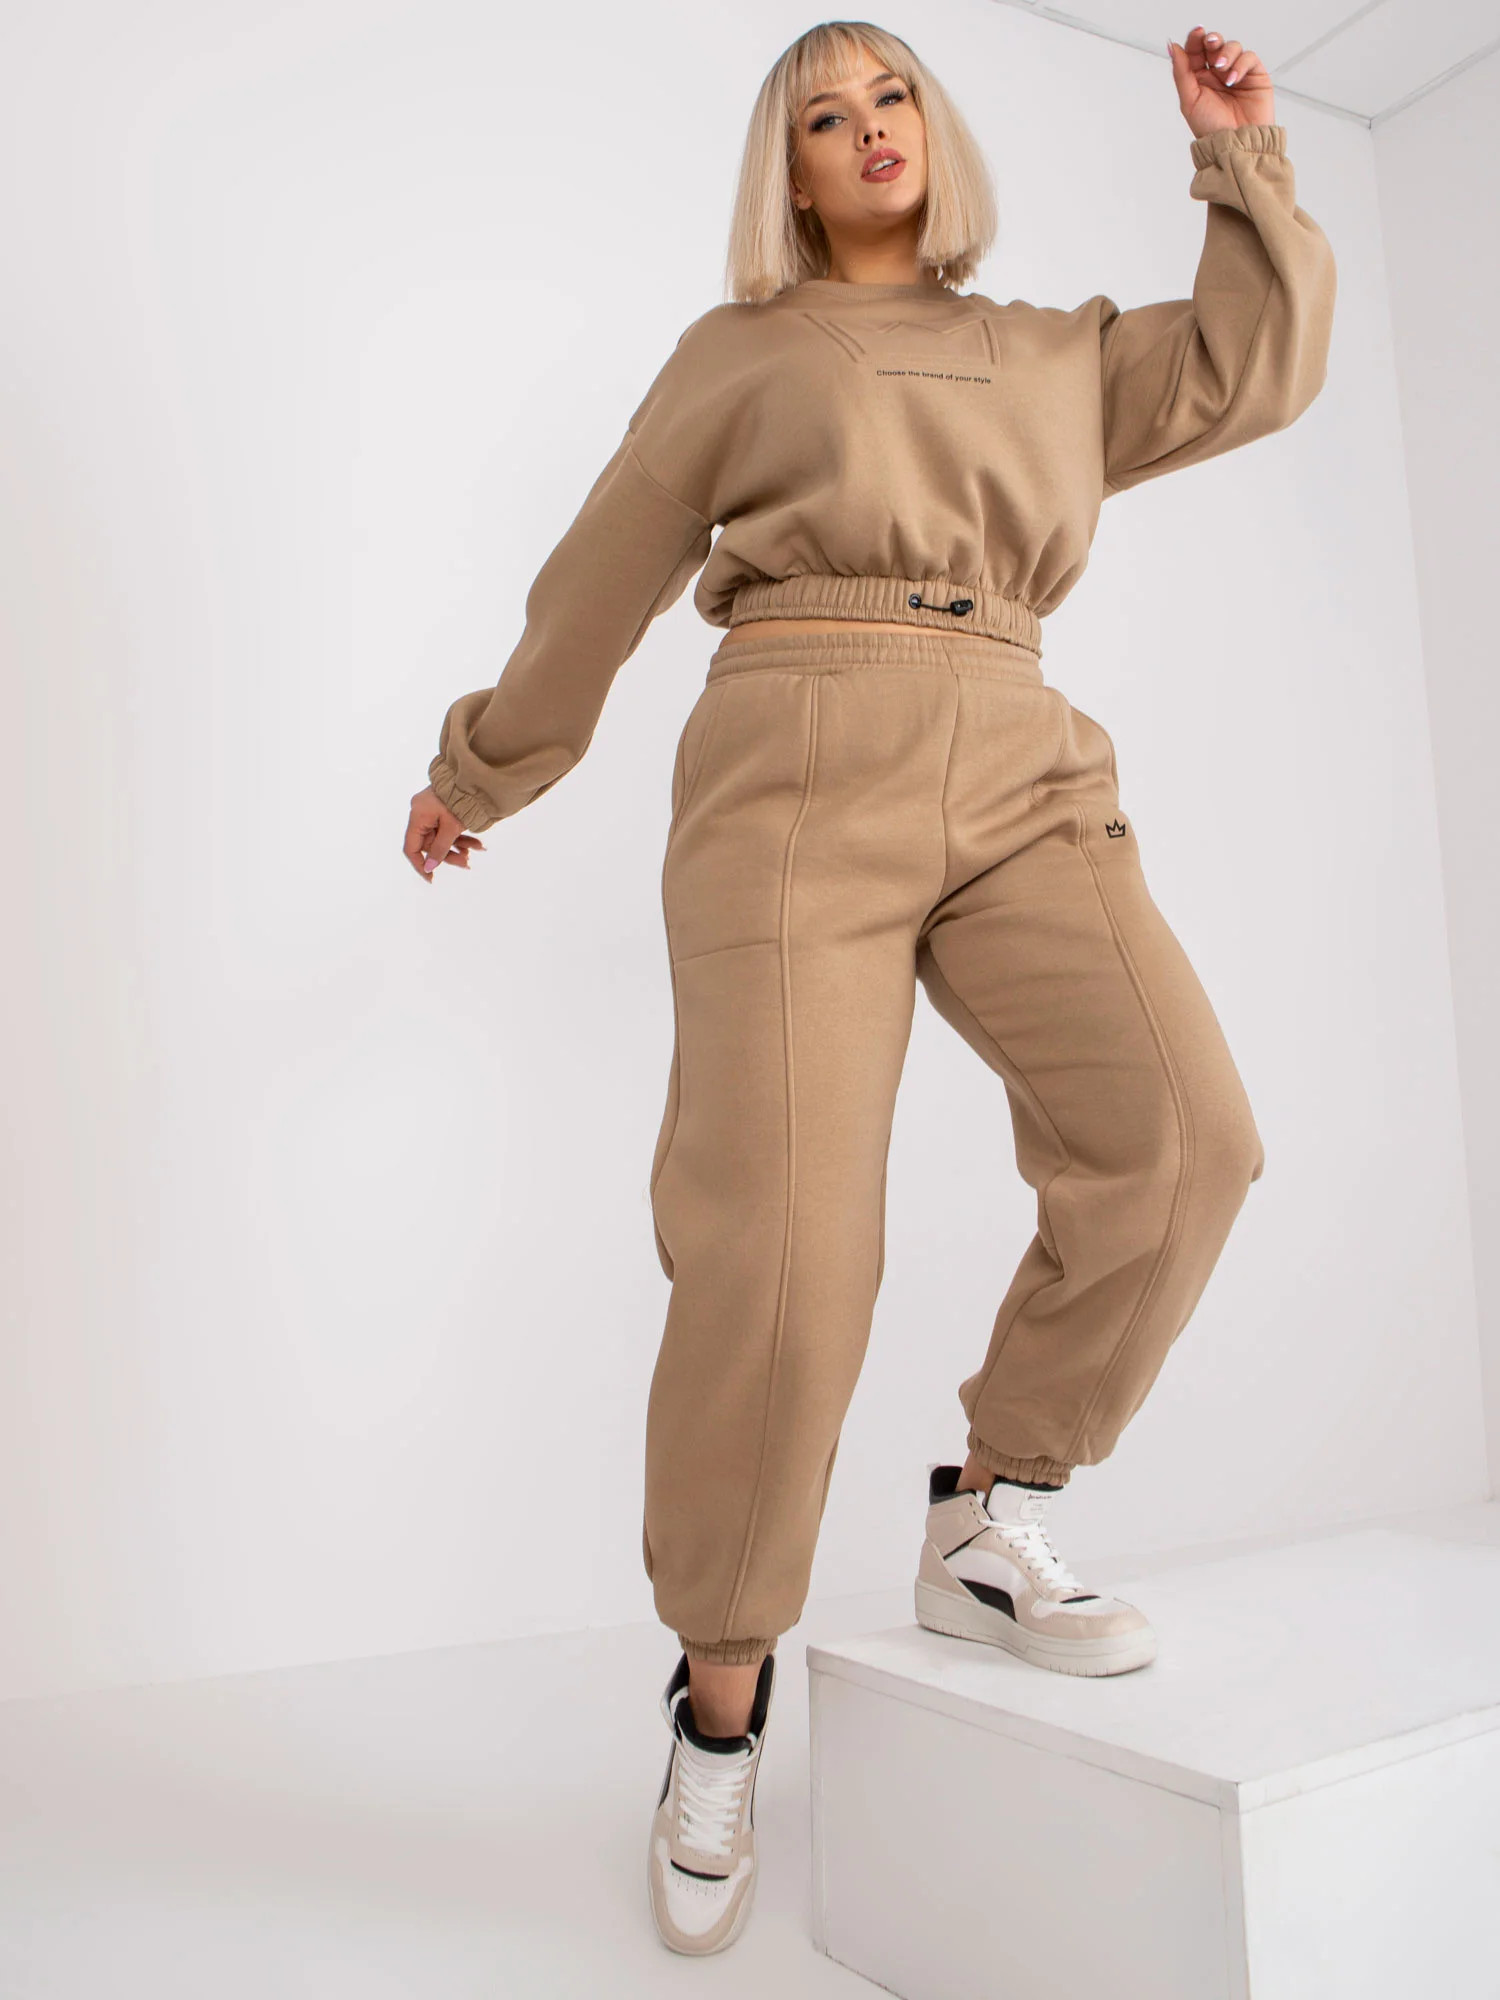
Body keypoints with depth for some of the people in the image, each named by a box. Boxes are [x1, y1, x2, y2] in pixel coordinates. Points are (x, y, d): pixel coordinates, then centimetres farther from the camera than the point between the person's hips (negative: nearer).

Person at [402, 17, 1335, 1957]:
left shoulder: (1050, 354, 28)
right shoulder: (740, 353, 19)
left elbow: (1261, 361, 30)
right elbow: (601, 579, 22)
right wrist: (479, 770, 27)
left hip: (1015, 776, 4)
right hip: (800, 774, -3)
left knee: (1177, 1134, -22)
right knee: (782, 1251, -16)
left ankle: (988, 1524, -1)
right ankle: (721, 1705, 4)